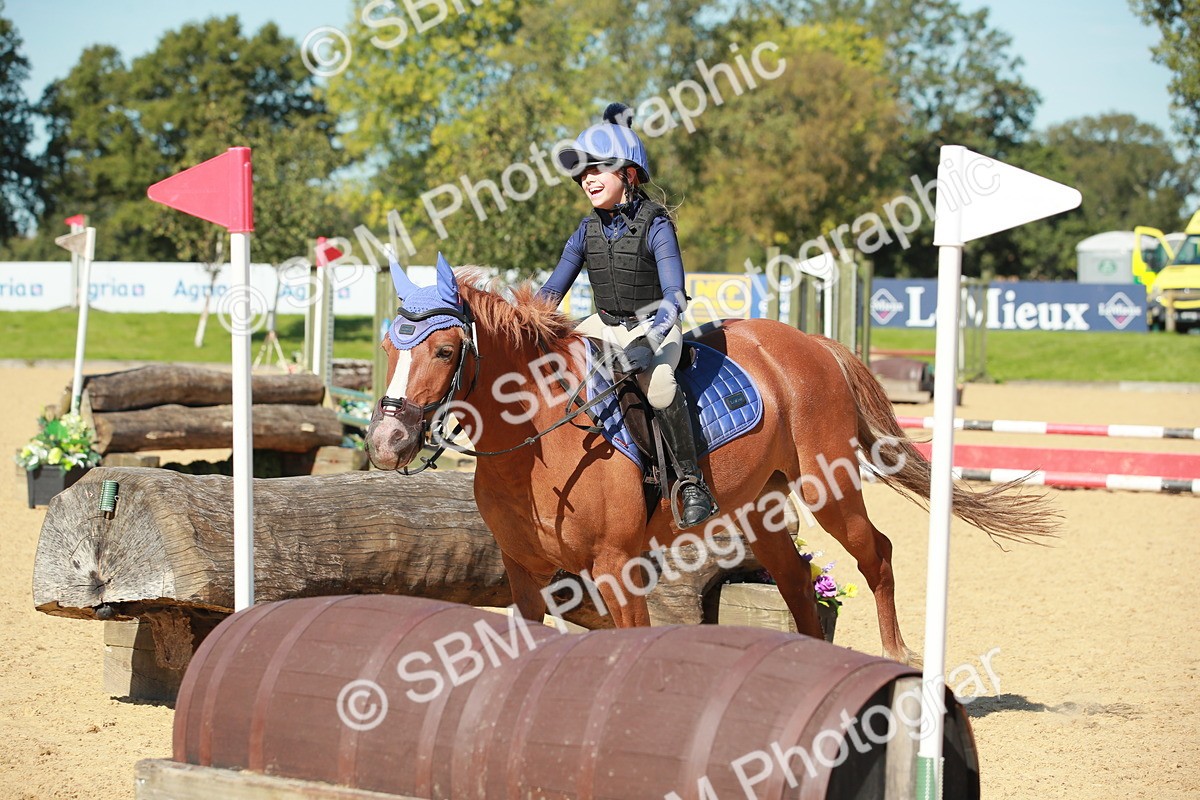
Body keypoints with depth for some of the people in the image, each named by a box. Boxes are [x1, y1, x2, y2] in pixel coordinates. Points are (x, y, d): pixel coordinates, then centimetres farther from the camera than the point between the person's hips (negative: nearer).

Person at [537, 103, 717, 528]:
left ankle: (692, 483, -23)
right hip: (605, 324, 7)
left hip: (654, 326, -7)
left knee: (660, 388, -34)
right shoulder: (587, 231, 2)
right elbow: (552, 290, 6)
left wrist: (648, 339, -38)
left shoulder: (656, 226, -15)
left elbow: (673, 295, -23)